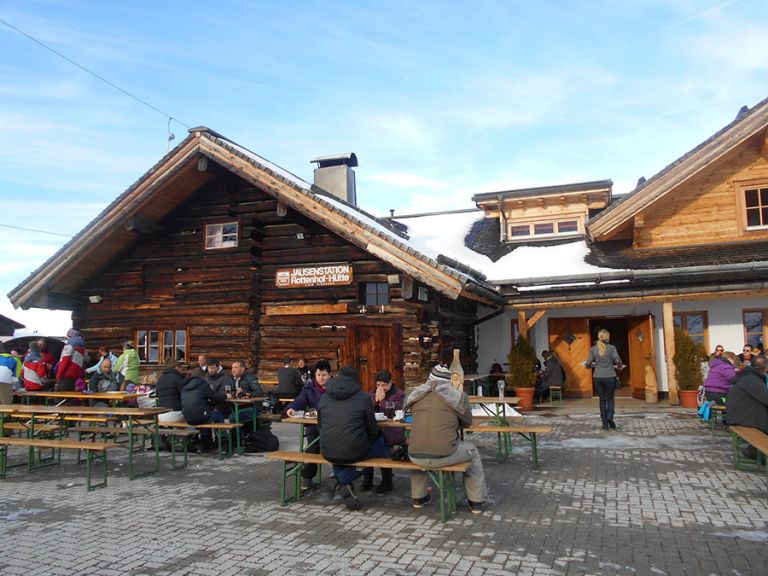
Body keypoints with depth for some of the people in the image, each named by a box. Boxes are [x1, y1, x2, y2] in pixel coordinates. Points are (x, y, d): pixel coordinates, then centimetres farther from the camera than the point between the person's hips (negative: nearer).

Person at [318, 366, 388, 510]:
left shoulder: (324, 398, 7)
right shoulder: (363, 397, -4)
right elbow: (372, 429, 1)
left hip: (327, 453, 5)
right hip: (353, 452, -5)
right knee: (381, 443, 19)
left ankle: (340, 478, 11)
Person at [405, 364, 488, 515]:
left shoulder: (414, 395, 7)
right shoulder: (458, 396, -1)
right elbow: (467, 422, 13)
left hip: (416, 457, 3)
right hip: (445, 456, -2)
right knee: (472, 452, 27)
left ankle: (418, 497, 44)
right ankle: (476, 501, 33)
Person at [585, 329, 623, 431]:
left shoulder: (593, 349, -1)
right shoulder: (612, 348, -6)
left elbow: (588, 364, -2)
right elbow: (617, 361, -12)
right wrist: (619, 367, 9)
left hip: (598, 377, 2)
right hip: (610, 377, -2)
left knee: (602, 400, 11)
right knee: (610, 399, 15)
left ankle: (605, 423, 12)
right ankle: (610, 417, -6)